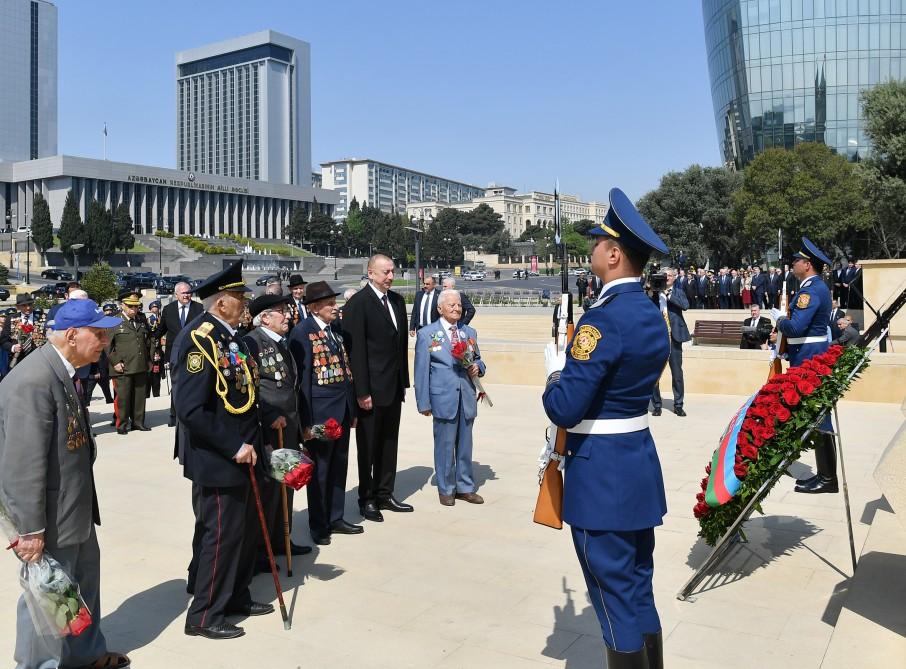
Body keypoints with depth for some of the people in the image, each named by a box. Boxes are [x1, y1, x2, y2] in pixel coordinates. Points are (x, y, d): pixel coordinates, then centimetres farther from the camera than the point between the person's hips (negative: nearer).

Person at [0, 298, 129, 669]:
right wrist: (30, 528, -24)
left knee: (84, 579, 23)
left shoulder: (60, 371, 5)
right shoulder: (33, 380, -27)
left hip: (73, 506, 11)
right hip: (49, 516, -10)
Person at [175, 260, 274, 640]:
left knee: (246, 529, 19)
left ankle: (236, 597, 36)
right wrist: (234, 447, -22)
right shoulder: (199, 340, -20)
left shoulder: (230, 337, 10)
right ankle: (204, 616, 19)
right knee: (220, 535, 2)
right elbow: (191, 409, -26)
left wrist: (251, 442, 10)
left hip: (240, 456, 9)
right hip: (216, 462, -9)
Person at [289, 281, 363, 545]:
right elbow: (302, 377, -12)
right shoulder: (302, 332, -10)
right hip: (320, 410, -7)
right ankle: (318, 525, 19)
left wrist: (353, 409, 13)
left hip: (343, 408, 7)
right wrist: (307, 421, -13)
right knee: (319, 469, 6)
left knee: (339, 466, 15)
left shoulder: (336, 328, 11)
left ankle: (335, 518, 29)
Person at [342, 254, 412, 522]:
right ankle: (367, 500, 19)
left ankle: (385, 495, 26)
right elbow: (355, 350, -15)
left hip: (393, 386, 7)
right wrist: (362, 391, -17)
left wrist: (403, 381, 11)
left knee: (389, 443, 14)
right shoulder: (358, 303, -12)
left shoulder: (397, 300, 10)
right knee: (368, 446, 6)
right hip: (371, 388, -7)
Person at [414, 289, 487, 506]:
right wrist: (424, 402, -6)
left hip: (467, 398, 4)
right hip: (443, 398, -4)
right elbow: (421, 371, -3)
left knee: (465, 445, 12)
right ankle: (446, 489, 19)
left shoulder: (469, 332, 13)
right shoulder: (426, 334, -1)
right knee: (445, 445, 4)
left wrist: (477, 367, -5)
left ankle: (465, 487, 25)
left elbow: (478, 359, 20)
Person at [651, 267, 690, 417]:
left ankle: (678, 405, 14)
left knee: (677, 372, 4)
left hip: (673, 336, 0)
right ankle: (656, 405, 12)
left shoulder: (678, 293, 9)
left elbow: (685, 305, -9)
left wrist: (669, 295, -13)